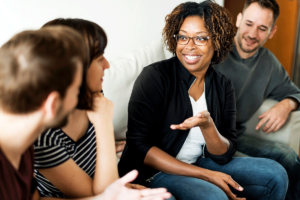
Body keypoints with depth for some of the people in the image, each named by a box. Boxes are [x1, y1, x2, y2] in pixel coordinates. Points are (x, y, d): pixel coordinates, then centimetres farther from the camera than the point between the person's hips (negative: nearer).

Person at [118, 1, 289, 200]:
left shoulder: (223, 86, 0)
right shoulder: (154, 77, -16)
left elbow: (225, 155, -3)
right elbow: (139, 146, -18)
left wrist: (207, 125, -27)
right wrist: (205, 174, -21)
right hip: (154, 172, -6)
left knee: (276, 174, -1)